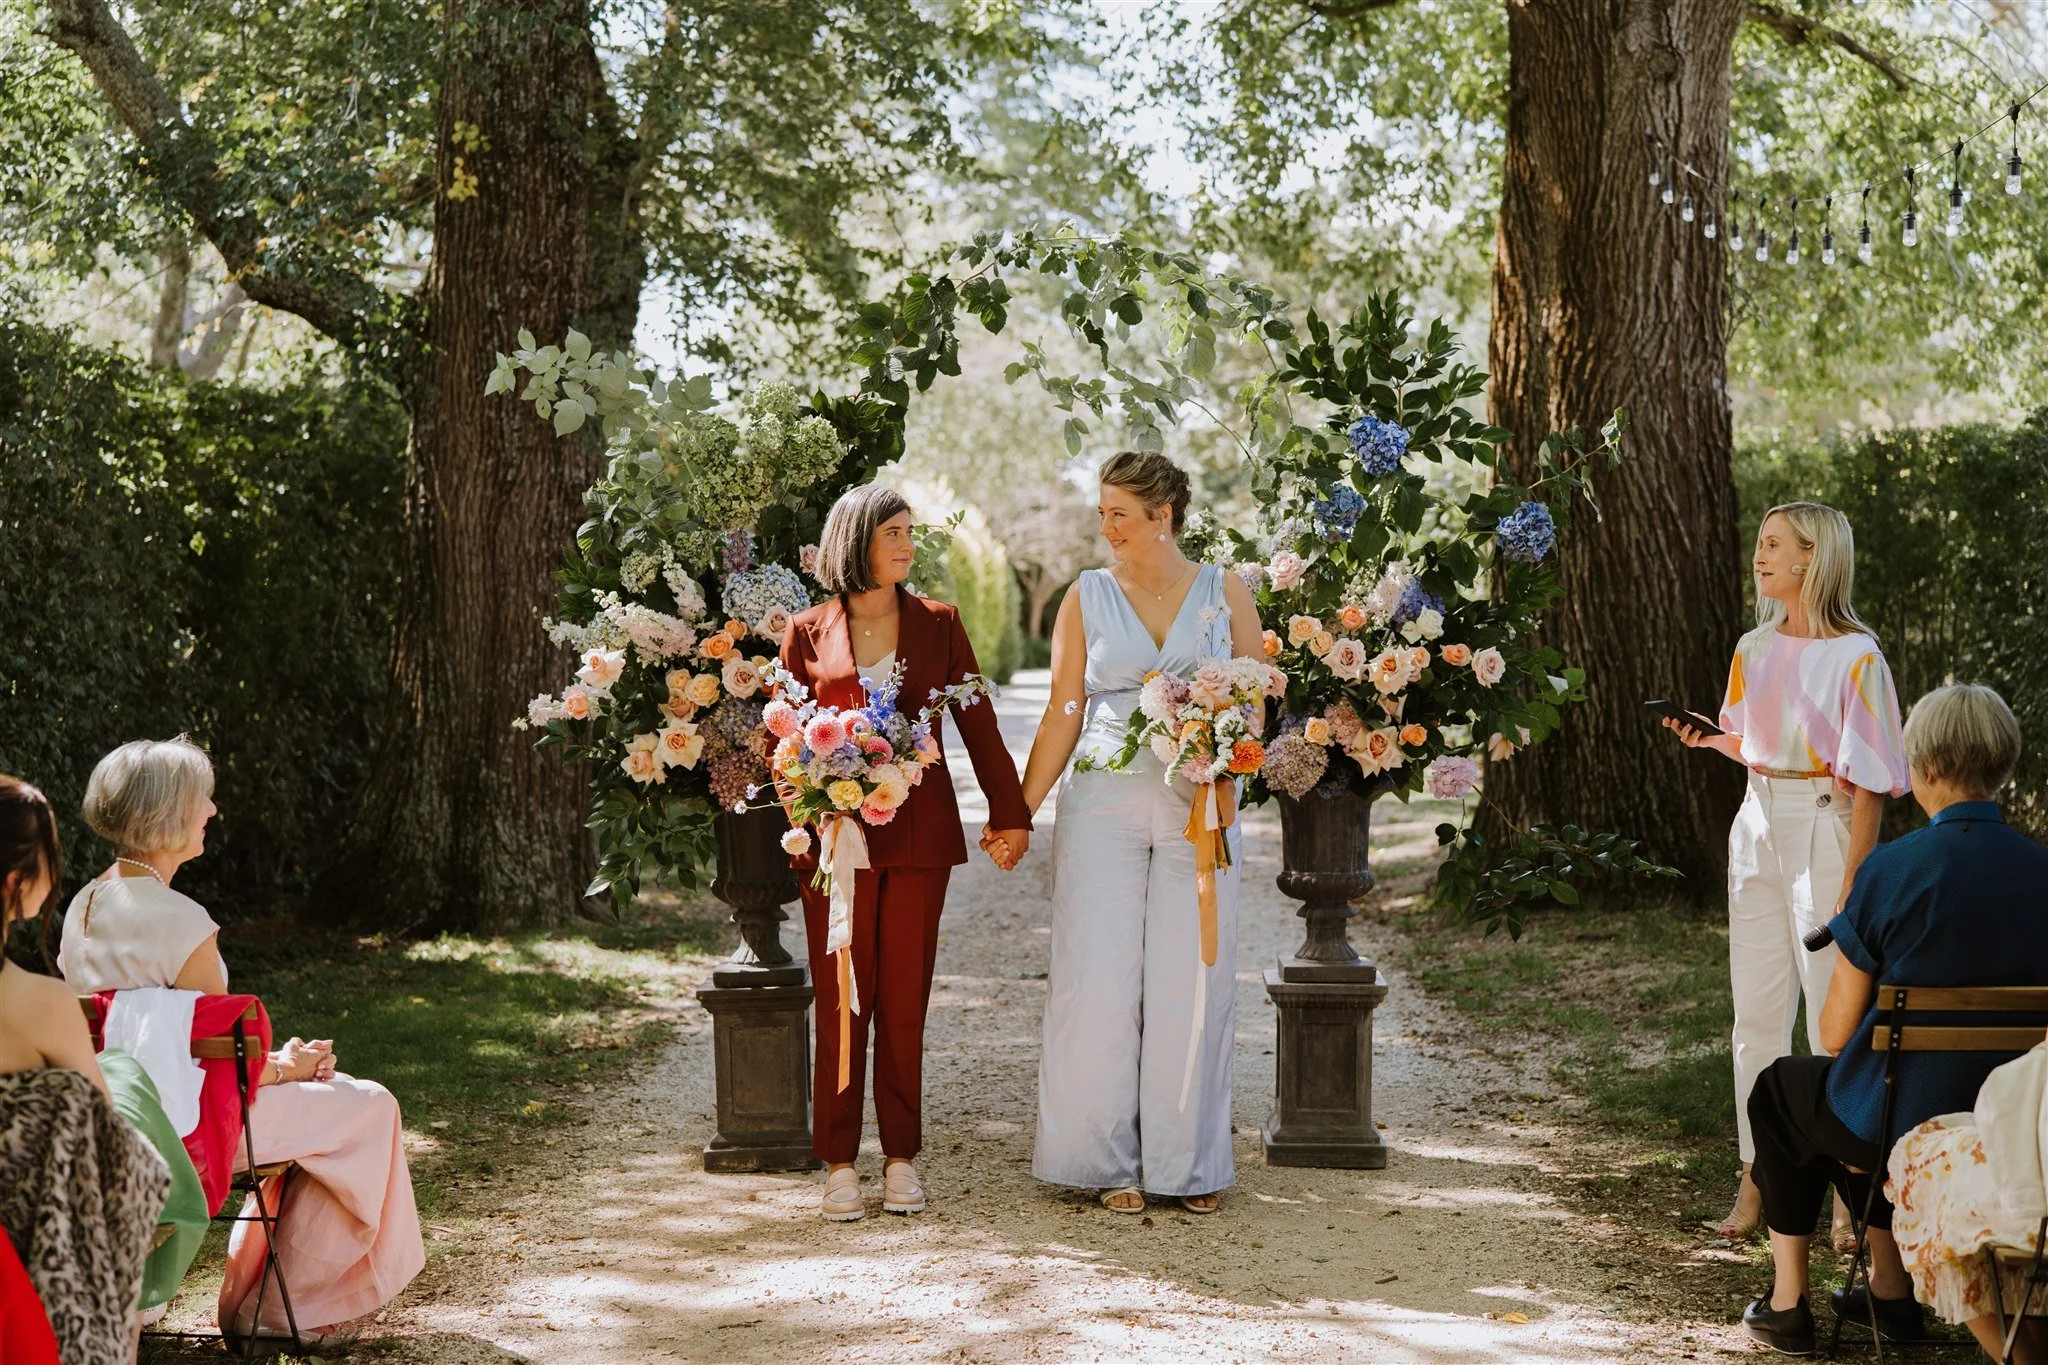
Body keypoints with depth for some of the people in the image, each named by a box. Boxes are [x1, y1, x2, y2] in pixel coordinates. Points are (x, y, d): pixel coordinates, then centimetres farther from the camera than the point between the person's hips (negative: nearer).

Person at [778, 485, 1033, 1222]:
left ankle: (902, 1157, 13)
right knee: (841, 1002, 0)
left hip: (918, 835, 1)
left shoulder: (937, 624, 8)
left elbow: (978, 724, 8)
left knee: (905, 1000, 4)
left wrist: (1010, 813, 4)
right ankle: (838, 1164, 7)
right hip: (837, 835, -1)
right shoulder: (808, 633, 4)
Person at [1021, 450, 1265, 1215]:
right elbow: (1063, 714, 6)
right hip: (1104, 801, 0)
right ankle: (1110, 1161, 9)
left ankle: (1191, 1163, 13)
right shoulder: (1088, 597, 6)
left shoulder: (1225, 593, 6)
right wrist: (1022, 810, -1)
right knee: (1100, 979, -3)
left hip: (1199, 808, 0)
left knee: (1191, 981, 1)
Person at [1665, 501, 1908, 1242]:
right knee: (1757, 1009, 7)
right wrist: (1706, 738, 0)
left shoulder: (1855, 656, -10)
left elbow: (1868, 779, -11)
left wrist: (1852, 882, -14)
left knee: (1834, 1015, -3)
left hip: (1823, 832, -6)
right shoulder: (1755, 649, 10)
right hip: (1757, 828, 6)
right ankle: (1756, 1176, 14)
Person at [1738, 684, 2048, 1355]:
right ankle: (1890, 1287, 41)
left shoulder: (1892, 869, -18)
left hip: (1900, 1122, -5)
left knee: (1778, 1090, 29)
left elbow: (1836, 1031, -9)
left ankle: (1787, 1302, 31)